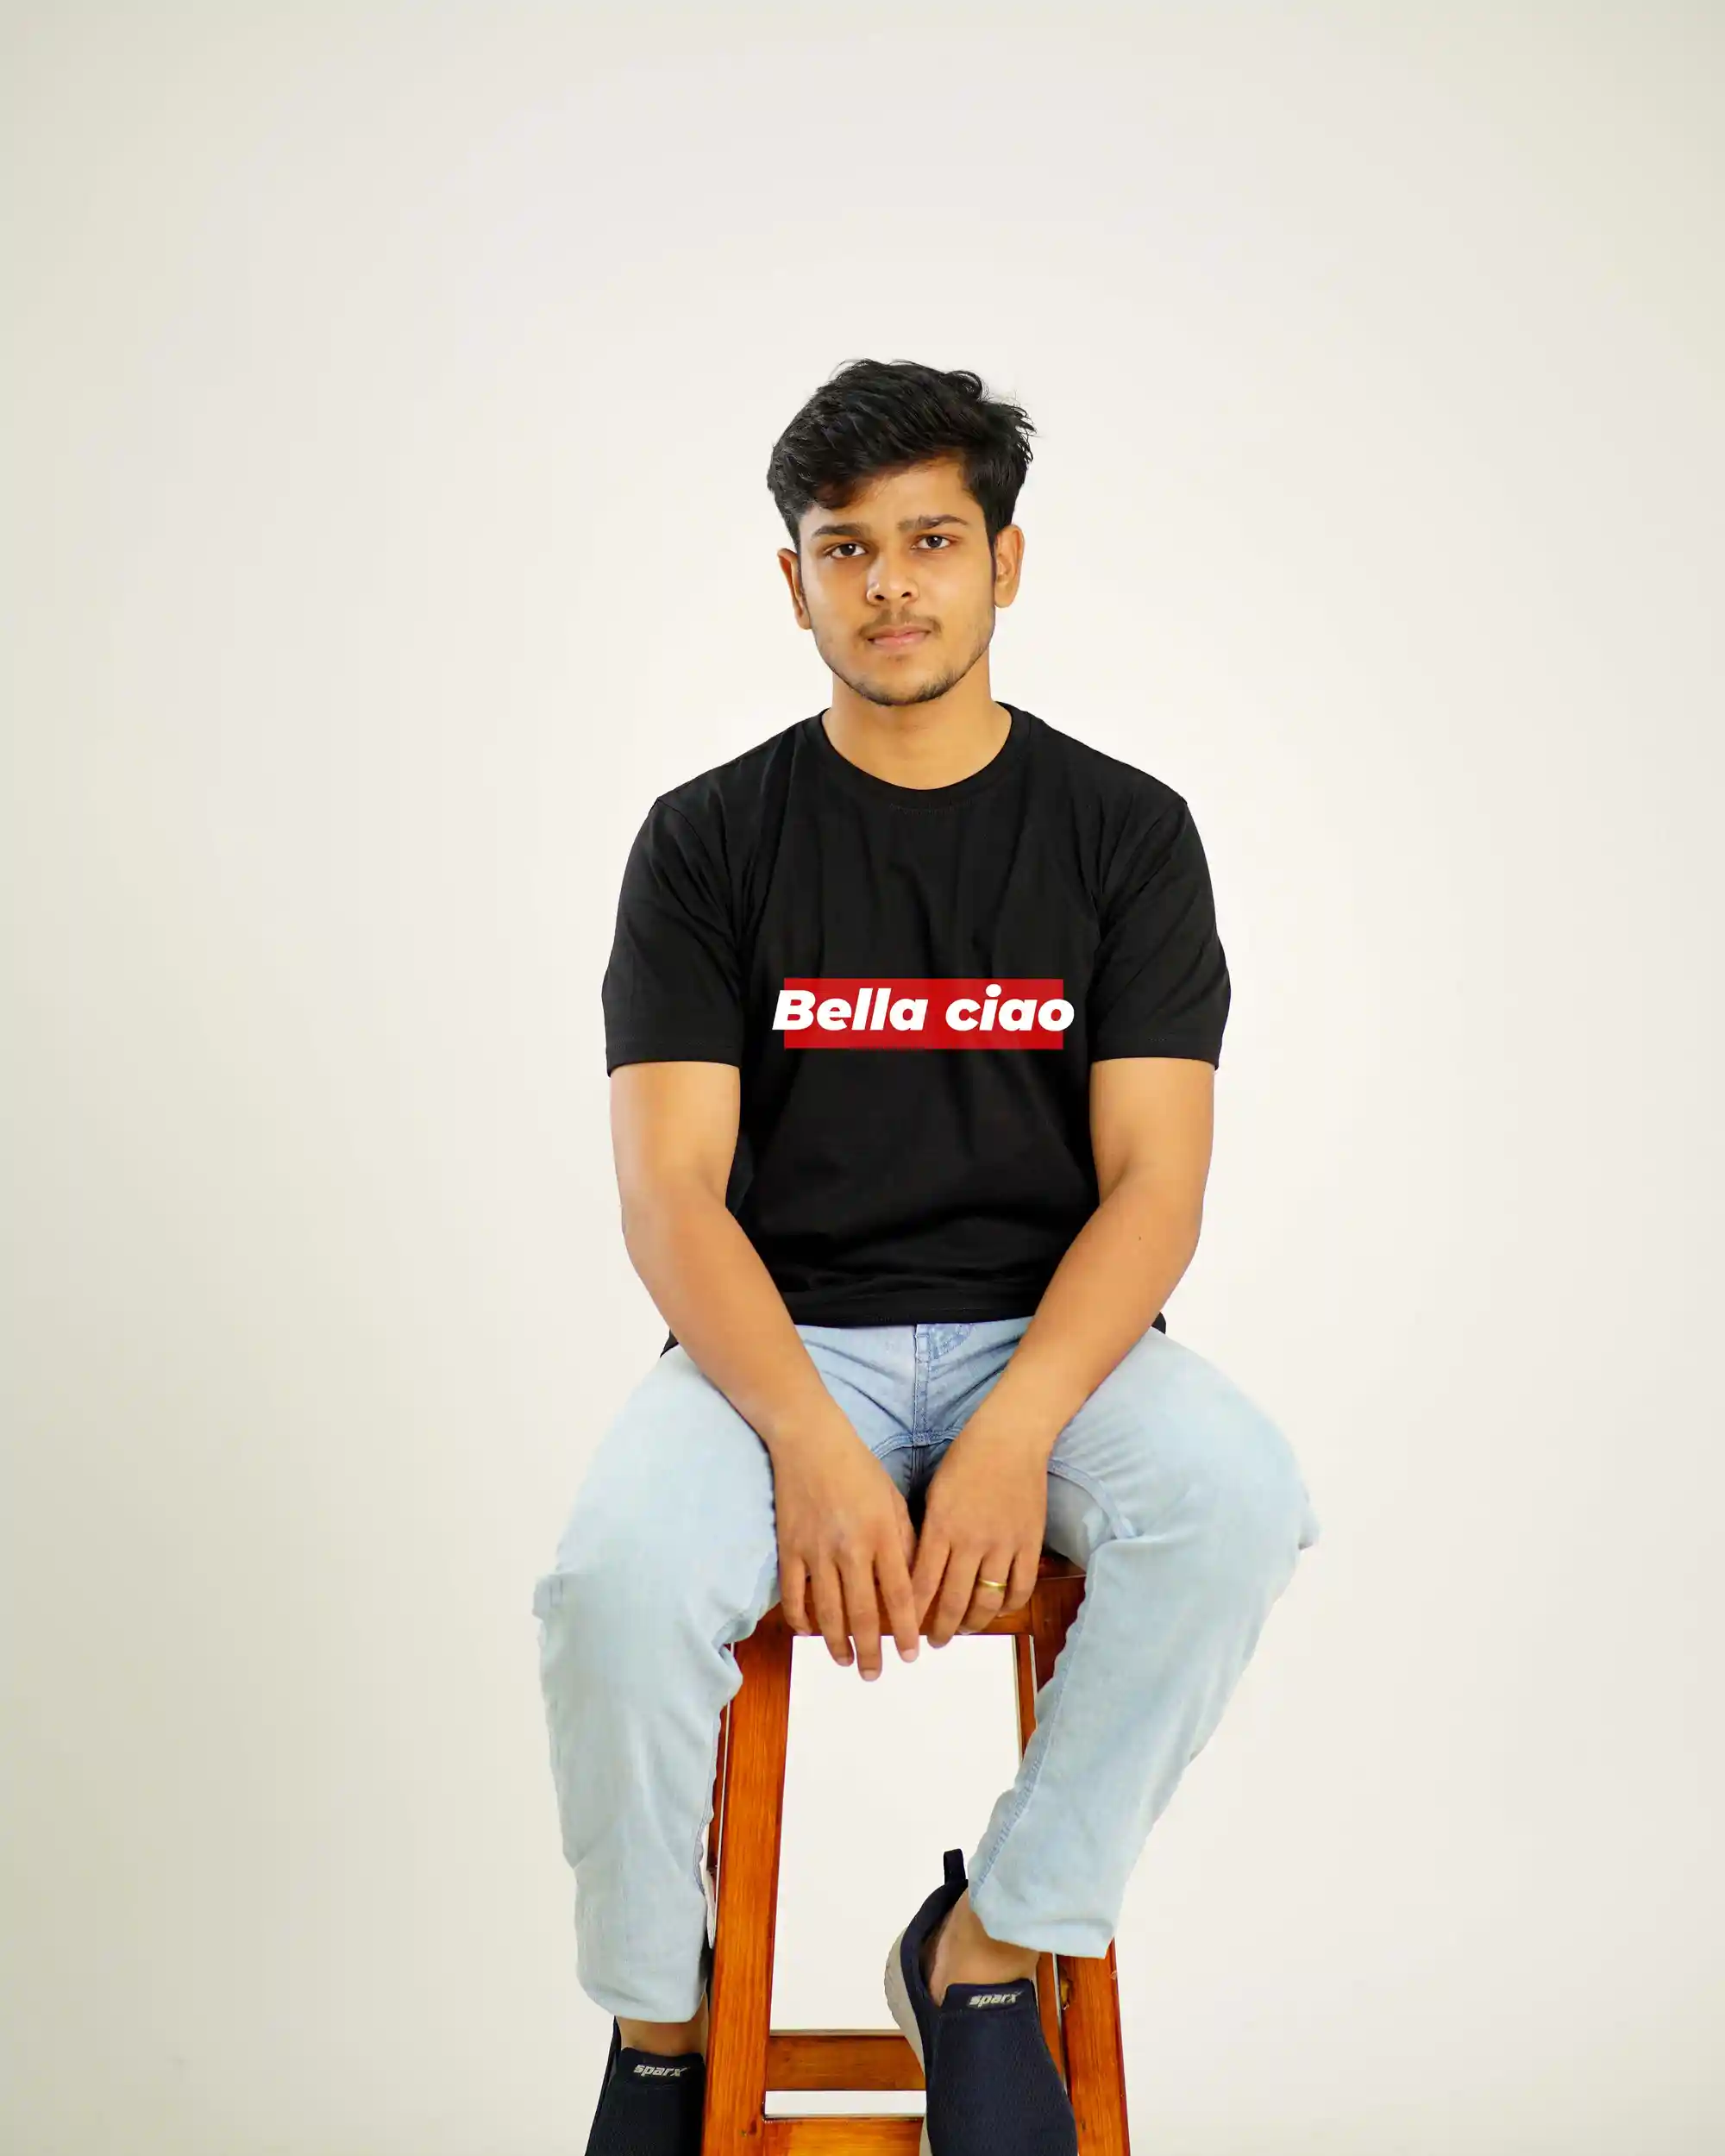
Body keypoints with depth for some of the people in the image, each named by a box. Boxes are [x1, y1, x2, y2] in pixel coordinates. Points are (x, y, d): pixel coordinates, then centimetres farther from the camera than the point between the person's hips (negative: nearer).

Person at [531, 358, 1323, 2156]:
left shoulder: (1125, 831, 3)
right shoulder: (711, 840, 2)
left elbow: (1154, 1182, -5)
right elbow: (671, 1194, -6)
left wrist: (1013, 1433, -23)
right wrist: (811, 1445, -23)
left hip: (1050, 1333, 1)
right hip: (778, 1338, 0)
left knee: (1236, 1498, -31)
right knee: (617, 1580, -30)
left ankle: (990, 1948, -9)